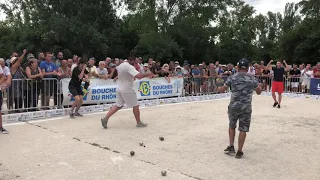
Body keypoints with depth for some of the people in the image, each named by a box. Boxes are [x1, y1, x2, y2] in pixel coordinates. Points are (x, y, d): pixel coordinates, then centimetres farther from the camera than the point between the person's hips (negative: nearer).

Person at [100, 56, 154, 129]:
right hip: (127, 90, -8)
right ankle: (139, 123, 14)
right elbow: (139, 76, -30)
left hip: (119, 88, 8)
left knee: (118, 105, 13)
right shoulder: (130, 67, -18)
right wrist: (148, 74, -16)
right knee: (135, 105, 5)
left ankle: (105, 118, 6)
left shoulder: (120, 65, 9)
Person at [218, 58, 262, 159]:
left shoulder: (232, 77, -2)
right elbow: (259, 92, 14)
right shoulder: (252, 78, 1)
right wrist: (260, 86, 34)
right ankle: (239, 152, 11)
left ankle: (231, 147, 18)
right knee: (243, 129, 7)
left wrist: (218, 89, 26)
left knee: (232, 126, 21)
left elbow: (222, 90, 4)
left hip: (234, 106, 0)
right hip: (246, 108, 0)